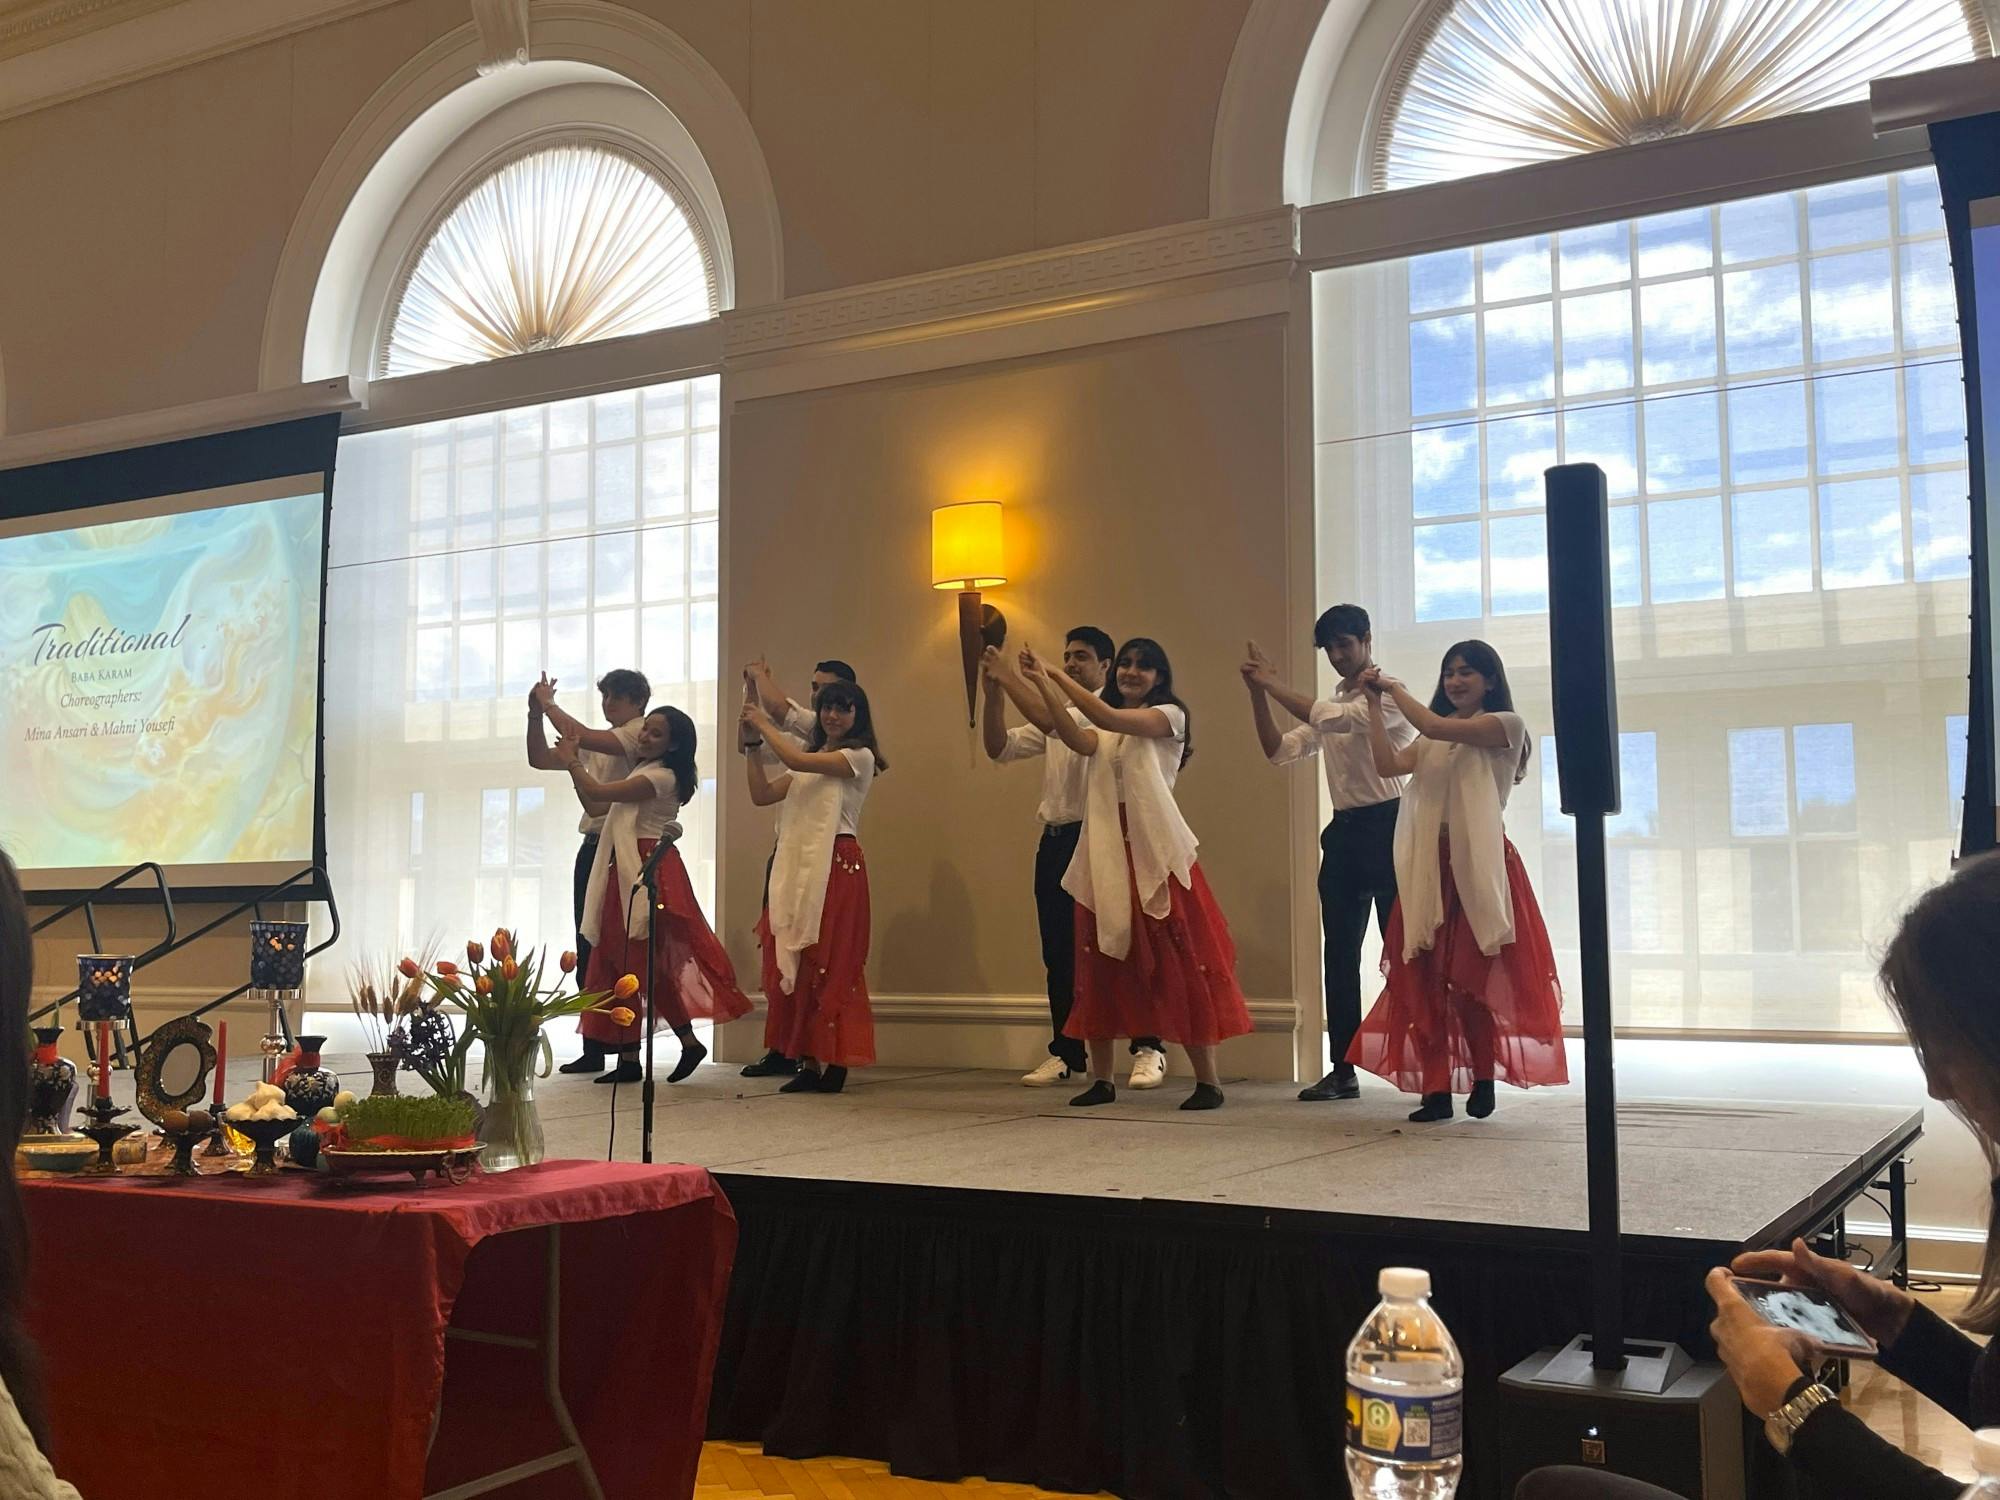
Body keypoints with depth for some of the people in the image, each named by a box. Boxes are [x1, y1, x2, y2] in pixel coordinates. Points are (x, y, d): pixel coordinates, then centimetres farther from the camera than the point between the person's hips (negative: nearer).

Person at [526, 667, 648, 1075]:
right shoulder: (597, 745, 21)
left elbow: (587, 737, -20)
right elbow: (540, 760, 16)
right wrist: (536, 714, 4)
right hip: (592, 846, 8)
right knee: (588, 947, 7)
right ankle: (593, 1048, 11)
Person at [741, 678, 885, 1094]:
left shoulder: (859, 757, -2)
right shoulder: (810, 756, 22)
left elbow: (796, 760, -15)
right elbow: (762, 795, 15)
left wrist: (765, 725, -3)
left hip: (836, 866, -7)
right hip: (796, 867, 7)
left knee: (829, 965, -7)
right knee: (794, 965, 3)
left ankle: (834, 1064, -3)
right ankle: (807, 1063, 7)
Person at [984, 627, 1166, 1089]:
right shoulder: (1056, 714, 17)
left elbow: (1056, 722, -21)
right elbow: (1000, 747, 10)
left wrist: (1010, 677, -17)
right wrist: (993, 691, -3)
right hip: (1055, 841, 7)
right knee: (1059, 954, 11)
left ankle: (1147, 1050, 2)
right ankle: (1065, 1053, 19)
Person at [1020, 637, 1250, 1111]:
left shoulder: (1169, 716, 2)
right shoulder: (1102, 727, 18)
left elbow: (1109, 718, -16)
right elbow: (1080, 740, -7)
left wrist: (1055, 675, -15)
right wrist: (1043, 686, -18)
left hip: (1155, 854, -5)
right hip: (1105, 855, 5)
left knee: (1180, 963, -5)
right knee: (1100, 963, 6)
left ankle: (1208, 1079, 0)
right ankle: (1100, 1078, 14)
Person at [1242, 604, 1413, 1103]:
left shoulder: (1391, 694, -7)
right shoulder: (1329, 705, 16)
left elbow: (1330, 718, -22)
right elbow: (1280, 751, 7)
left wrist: (1273, 684, -16)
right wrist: (1258, 694, -4)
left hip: (1386, 827, -7)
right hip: (1343, 831, 7)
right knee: (1339, 954, 7)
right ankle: (1342, 1070, 11)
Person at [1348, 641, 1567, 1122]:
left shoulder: (1506, 725, 0)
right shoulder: (1433, 739, 21)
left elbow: (1435, 726, -14)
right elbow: (1389, 764, 3)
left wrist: (1395, 688, -1)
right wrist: (1375, 704, 0)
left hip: (1478, 866, -5)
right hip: (1429, 867, 5)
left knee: (1471, 979, -3)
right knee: (1424, 979, -2)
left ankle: (1484, 1081, 16)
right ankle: (1436, 1090, 1)